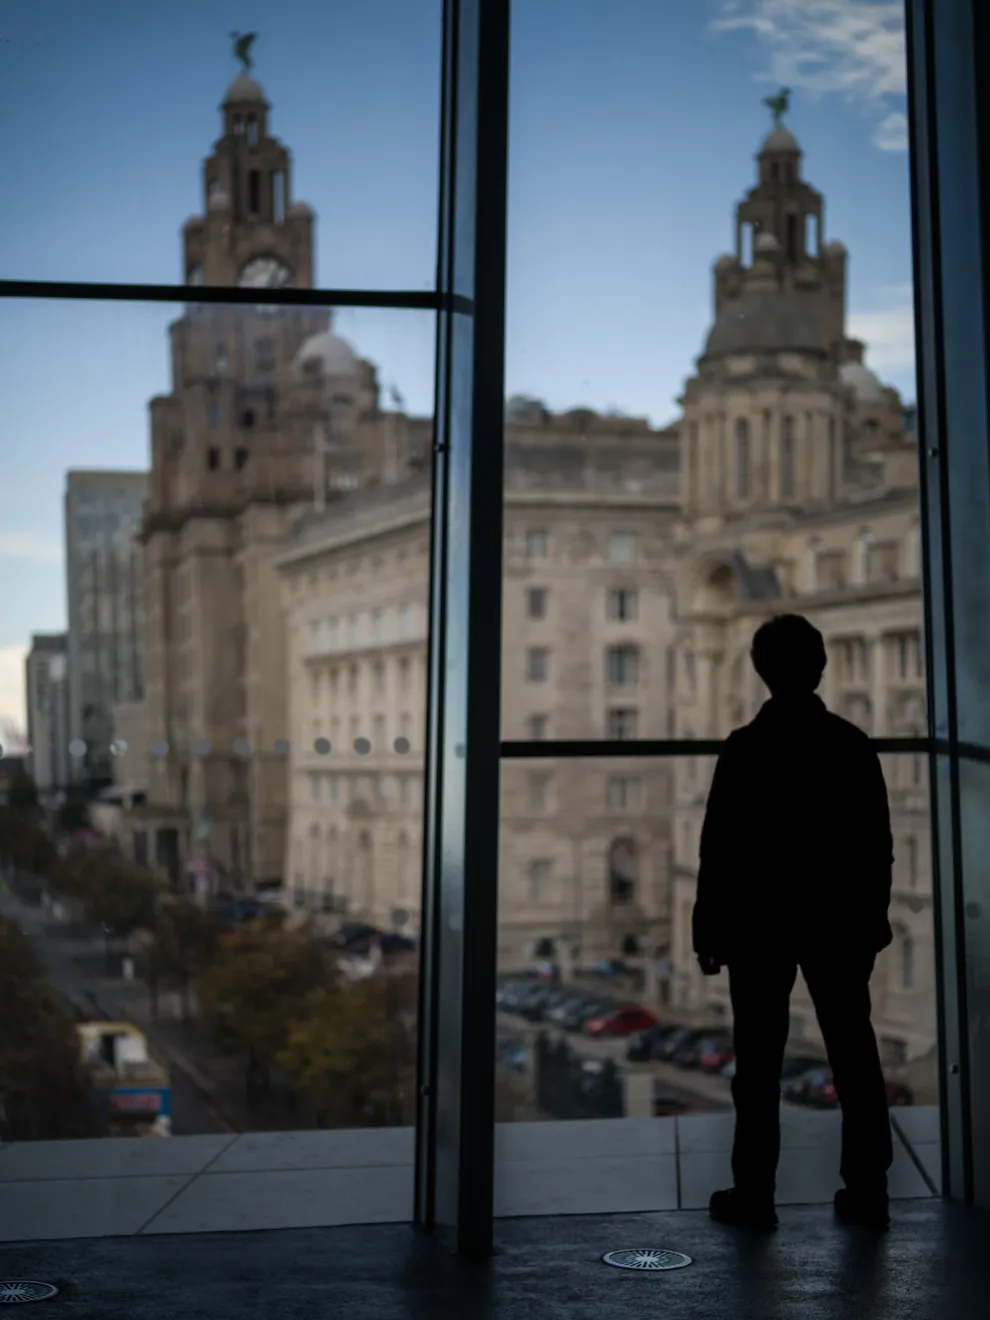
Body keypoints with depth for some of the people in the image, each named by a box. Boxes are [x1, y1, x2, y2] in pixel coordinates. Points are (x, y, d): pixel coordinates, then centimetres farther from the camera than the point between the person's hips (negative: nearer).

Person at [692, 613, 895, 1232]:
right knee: (854, 1054, 8)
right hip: (840, 922, 3)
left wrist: (709, 928, -1)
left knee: (760, 1062, 3)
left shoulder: (745, 749, -9)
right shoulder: (853, 745, 0)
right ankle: (867, 1192, 11)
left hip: (759, 924, -3)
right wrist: (873, 919, 13)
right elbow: (878, 845, 4)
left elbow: (719, 848, -8)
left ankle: (755, 1193, 6)